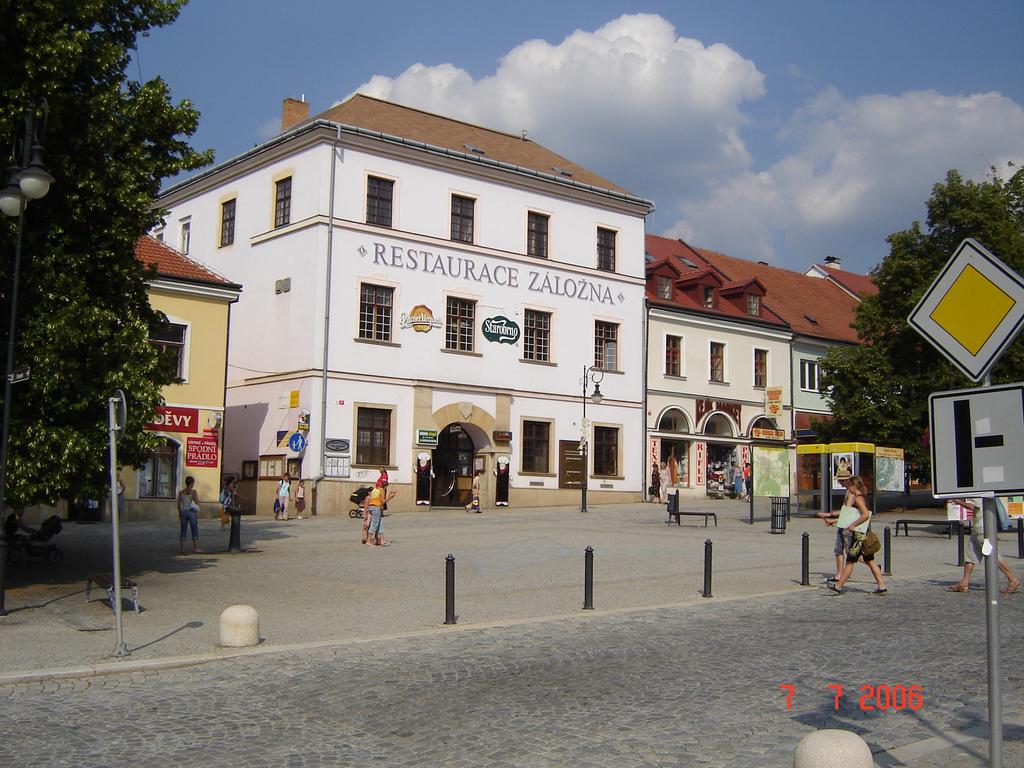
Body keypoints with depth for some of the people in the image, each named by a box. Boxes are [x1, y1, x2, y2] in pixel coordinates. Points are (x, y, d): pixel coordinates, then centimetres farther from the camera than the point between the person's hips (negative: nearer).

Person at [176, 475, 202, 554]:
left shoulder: (181, 492, 3)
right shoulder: (193, 491, -8)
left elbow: (179, 504, 5)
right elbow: (197, 502, -14)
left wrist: (179, 513, 14)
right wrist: (196, 496, -3)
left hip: (183, 512, 4)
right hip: (191, 512, -3)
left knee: (183, 531, 8)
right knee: (195, 530, 7)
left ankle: (182, 549, 6)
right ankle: (196, 548, 10)